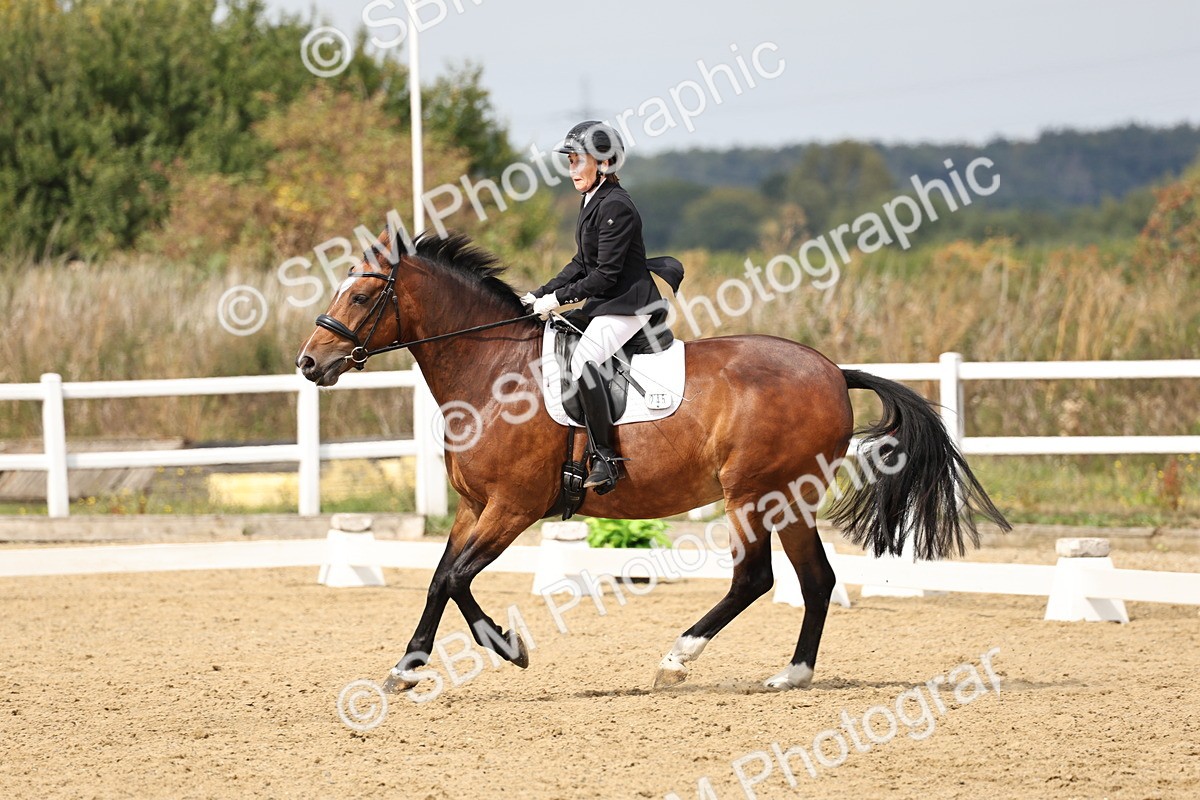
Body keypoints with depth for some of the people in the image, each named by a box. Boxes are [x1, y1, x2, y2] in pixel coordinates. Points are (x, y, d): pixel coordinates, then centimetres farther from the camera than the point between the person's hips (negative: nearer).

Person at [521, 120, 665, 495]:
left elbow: (605, 274, -21)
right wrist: (541, 294, 10)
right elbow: (582, 264, 19)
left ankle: (605, 460, -31)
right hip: (603, 305, 11)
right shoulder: (592, 202, 14)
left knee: (583, 358, -32)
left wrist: (559, 298, -17)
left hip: (627, 306, -11)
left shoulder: (615, 207, -18)